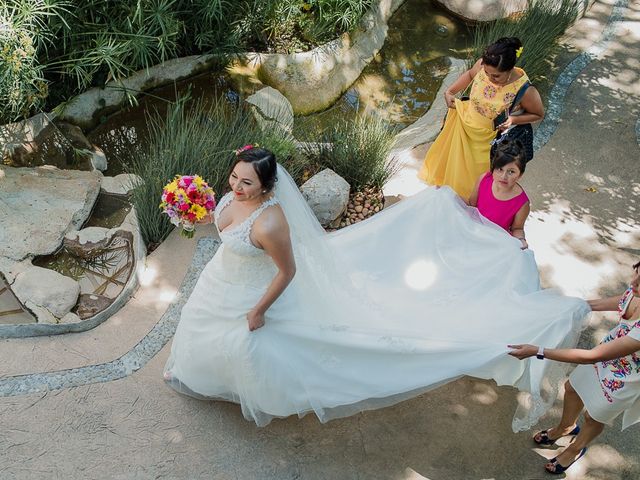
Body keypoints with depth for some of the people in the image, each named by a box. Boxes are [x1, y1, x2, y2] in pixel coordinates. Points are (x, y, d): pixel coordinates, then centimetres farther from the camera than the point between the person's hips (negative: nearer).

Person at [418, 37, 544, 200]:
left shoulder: (524, 90, -34)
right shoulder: (483, 65, -24)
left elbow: (538, 114, -14)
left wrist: (514, 119, -30)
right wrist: (449, 92, -10)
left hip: (488, 141, -3)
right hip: (464, 125, 4)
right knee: (456, 162, 31)